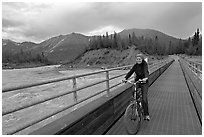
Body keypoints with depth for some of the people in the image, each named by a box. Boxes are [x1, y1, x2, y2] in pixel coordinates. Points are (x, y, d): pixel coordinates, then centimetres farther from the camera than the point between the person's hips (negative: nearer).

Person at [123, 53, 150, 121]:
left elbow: (146, 71, -28)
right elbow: (130, 72, -5)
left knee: (144, 99, -10)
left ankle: (146, 114, 4)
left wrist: (146, 78, -48)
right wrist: (125, 78, -20)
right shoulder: (135, 65, 2)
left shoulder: (145, 64, -11)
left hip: (144, 82, -4)